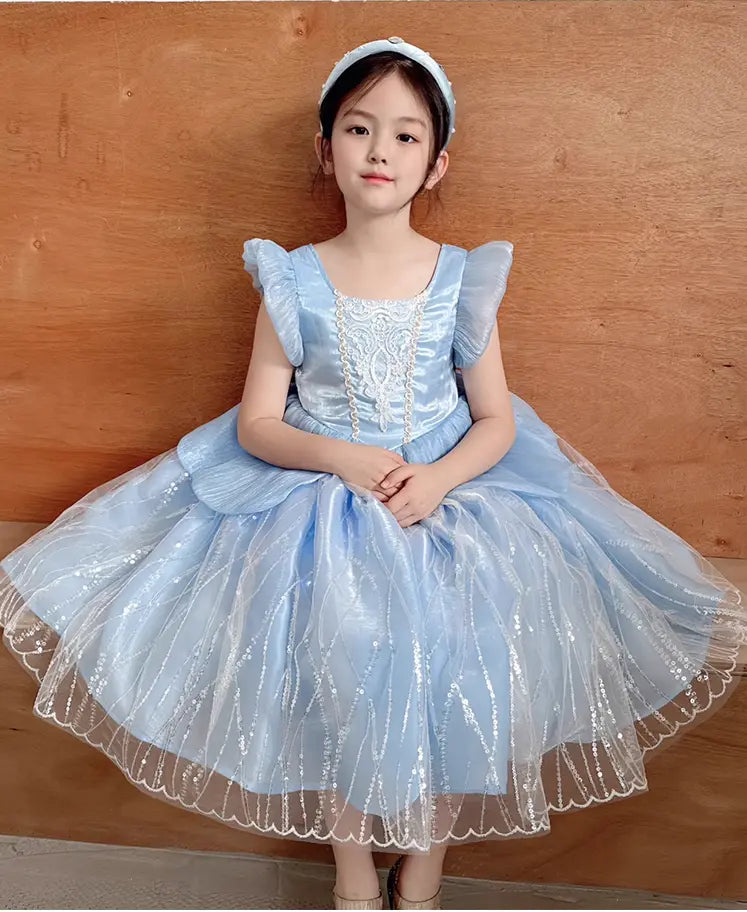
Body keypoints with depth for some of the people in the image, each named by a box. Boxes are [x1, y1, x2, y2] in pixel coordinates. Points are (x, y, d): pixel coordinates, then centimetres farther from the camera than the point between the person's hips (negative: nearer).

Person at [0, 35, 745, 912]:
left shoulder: (462, 279, -1)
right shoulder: (293, 282, -2)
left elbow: (496, 420, 0)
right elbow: (256, 423, -2)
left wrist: (438, 477, -19)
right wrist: (341, 457, -19)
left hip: (448, 495, 1)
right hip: (319, 502, 0)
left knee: (448, 688, -12)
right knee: (337, 682, -10)